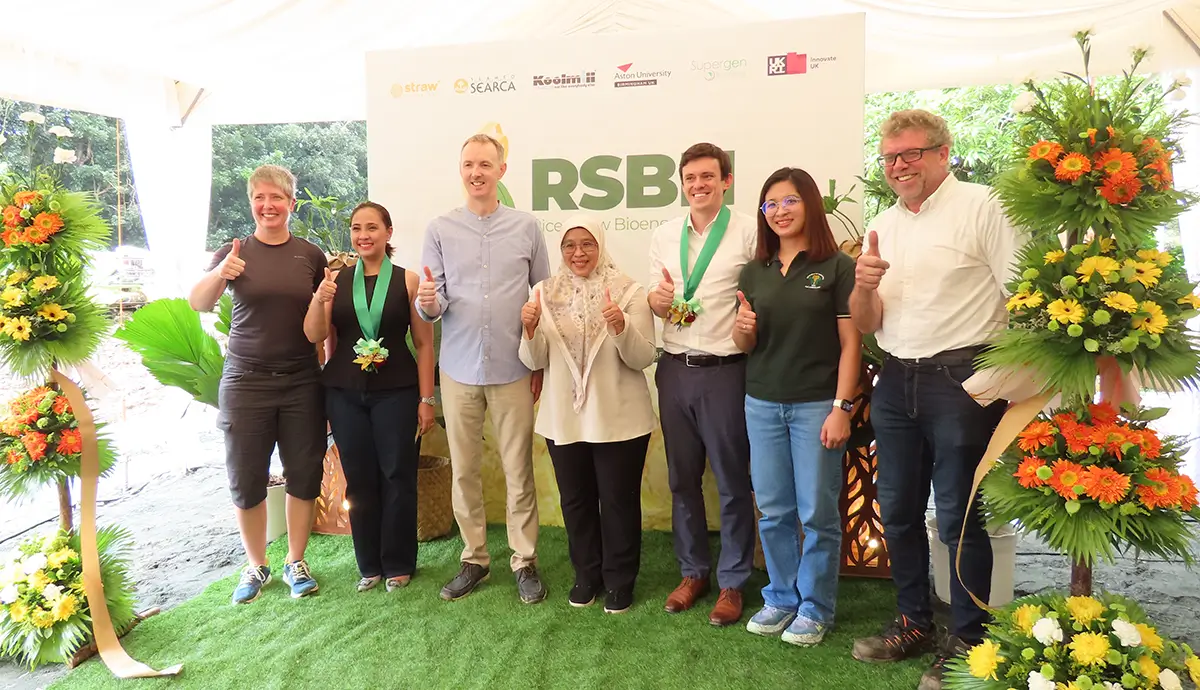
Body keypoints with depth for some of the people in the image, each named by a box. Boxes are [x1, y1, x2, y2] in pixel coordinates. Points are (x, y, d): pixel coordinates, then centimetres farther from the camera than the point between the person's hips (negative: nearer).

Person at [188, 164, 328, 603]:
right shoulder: (235, 251, 0)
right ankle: (256, 566, 25)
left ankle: (296, 562, 25)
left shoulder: (311, 256, 4)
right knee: (246, 480, 7)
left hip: (302, 382, 1)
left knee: (303, 476, 7)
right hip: (246, 382, -1)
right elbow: (198, 304, -11)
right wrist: (219, 274, -31)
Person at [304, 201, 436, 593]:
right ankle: (369, 565, 23)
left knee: (397, 478, 3)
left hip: (396, 393, -2)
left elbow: (424, 343, -1)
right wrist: (319, 300, -18)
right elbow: (314, 337, 1)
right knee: (359, 480, 9)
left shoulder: (408, 281, -1)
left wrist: (426, 399, -5)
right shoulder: (336, 280, 6)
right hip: (345, 394, 3)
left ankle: (398, 564, 19)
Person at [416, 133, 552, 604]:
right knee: (464, 470, 8)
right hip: (459, 370, 1)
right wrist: (427, 303, -22)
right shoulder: (441, 230, 4)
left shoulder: (526, 227, 3)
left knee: (519, 470, 4)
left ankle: (524, 562, 18)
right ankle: (474, 559, 23)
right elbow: (432, 305, 2)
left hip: (513, 369, -1)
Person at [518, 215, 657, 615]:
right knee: (575, 500, 16)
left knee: (618, 501, 9)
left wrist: (622, 327, -29)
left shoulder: (628, 292, -7)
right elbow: (535, 362, 0)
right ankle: (586, 575, 36)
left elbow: (643, 359, -11)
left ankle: (619, 580, 28)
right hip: (564, 419, 3)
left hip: (619, 420, -3)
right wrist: (530, 329, -20)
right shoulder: (546, 293, 2)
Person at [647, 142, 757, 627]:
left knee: (732, 482, 6)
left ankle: (733, 582, 22)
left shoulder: (749, 232, -4)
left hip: (725, 369, -4)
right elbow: (653, 303, 14)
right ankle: (693, 572, 31)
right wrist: (658, 301, -8)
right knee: (682, 478, 14)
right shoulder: (664, 236, 11)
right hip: (675, 369, 5)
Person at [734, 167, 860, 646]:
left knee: (818, 512, 3)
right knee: (773, 511, 10)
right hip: (762, 404, 4)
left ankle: (815, 607, 20)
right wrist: (742, 329, -10)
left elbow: (850, 342, -6)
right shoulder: (754, 273, 9)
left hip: (817, 404, -4)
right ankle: (780, 597, 27)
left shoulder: (837, 267, -4)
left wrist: (841, 407, -13)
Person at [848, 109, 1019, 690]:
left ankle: (967, 642, 19)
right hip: (896, 382, 7)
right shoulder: (882, 227, 12)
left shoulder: (980, 206, -5)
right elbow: (866, 324, 9)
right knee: (897, 510, 15)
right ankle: (914, 623, 33)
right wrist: (863, 285, -12)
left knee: (958, 517, 1)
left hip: (962, 379, -6)